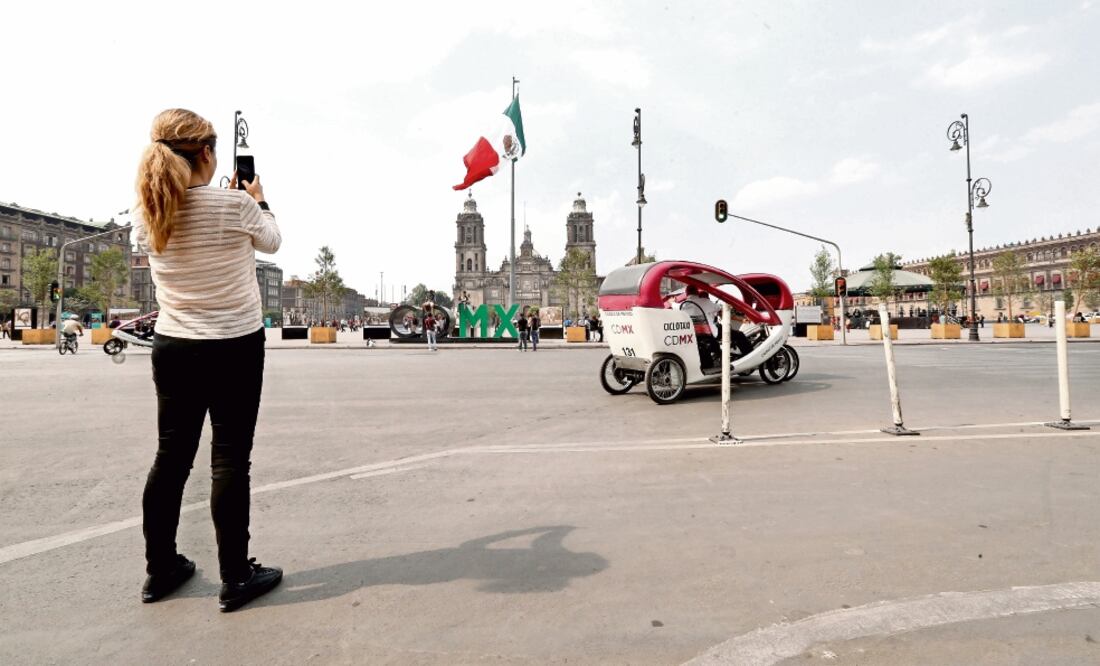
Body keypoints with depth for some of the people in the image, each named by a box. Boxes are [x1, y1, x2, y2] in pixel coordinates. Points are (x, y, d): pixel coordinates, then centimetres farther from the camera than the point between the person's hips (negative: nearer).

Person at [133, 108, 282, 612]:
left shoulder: (146, 213, 0)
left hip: (172, 348, 5)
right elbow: (271, 242, 5)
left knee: (171, 455, 15)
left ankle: (160, 569, 29)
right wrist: (257, 201, 21)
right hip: (235, 348, -5)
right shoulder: (234, 205, -14)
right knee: (230, 459, 1)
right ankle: (235, 578, 12)